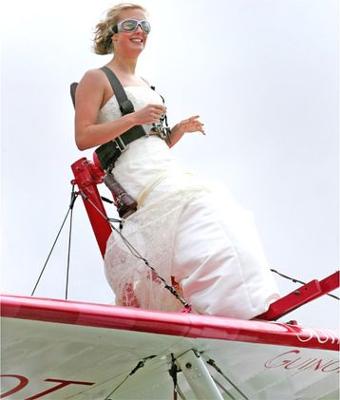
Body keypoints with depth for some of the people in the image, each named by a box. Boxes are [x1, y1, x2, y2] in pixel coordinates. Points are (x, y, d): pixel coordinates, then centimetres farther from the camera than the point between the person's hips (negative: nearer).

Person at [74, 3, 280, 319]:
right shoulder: (96, 79, 3)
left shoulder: (143, 85, 27)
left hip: (164, 169, 9)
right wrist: (134, 118, -15)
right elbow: (83, 138, -9)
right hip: (135, 174, -9)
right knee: (196, 211, -26)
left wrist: (180, 129, 9)